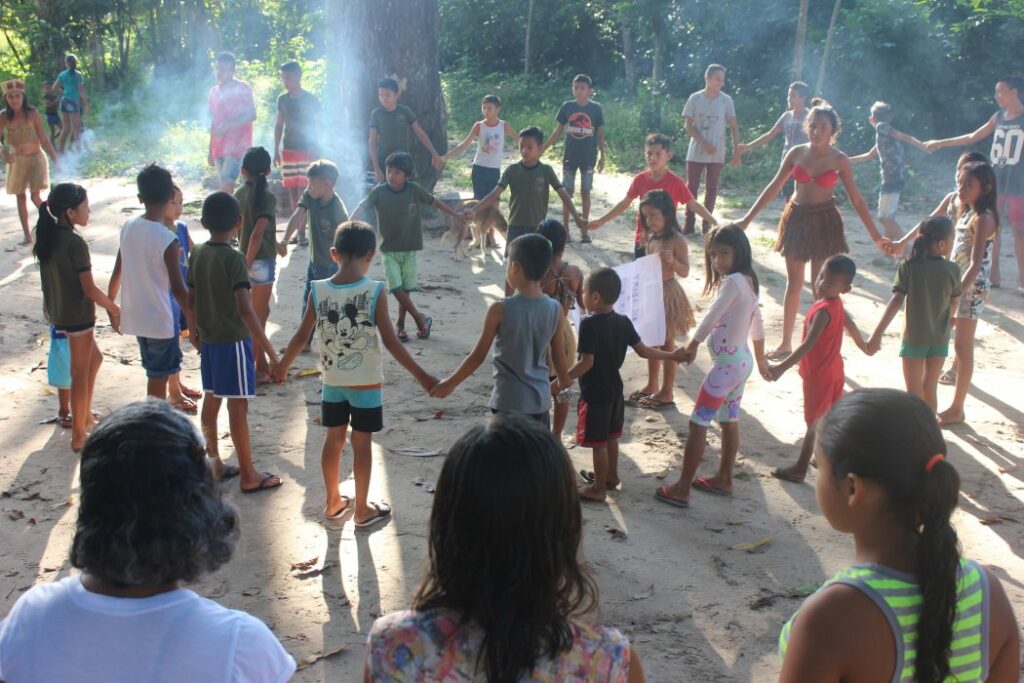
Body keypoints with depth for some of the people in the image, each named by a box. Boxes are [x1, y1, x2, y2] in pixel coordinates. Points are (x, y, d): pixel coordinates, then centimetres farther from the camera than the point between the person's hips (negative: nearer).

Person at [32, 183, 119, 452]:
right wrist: (114, 309, -9)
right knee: (81, 374, 4)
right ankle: (79, 436, 14)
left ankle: (86, 416, 33)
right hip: (78, 316, -8)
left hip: (58, 313, 8)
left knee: (94, 358, 25)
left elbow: (52, 278, 11)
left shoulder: (47, 238, 3)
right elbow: (89, 288, -21)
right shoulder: (76, 243, -21)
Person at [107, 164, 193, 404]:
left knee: (155, 374, 23)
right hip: (160, 319, -7)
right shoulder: (168, 240, -21)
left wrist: (110, 301, 22)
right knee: (158, 380, 6)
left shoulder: (128, 227, -2)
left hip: (134, 315, 7)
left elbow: (117, 271, 8)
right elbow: (178, 288, -19)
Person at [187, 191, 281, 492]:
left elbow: (191, 298, 11)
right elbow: (245, 309, -26)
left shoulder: (197, 253, 2)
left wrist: (193, 329, 28)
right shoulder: (234, 259, -19)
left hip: (208, 340, 7)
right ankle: (248, 476, 8)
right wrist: (270, 351, -24)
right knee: (238, 406, 0)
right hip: (233, 341, -7)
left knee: (211, 400, 16)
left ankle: (214, 464, 29)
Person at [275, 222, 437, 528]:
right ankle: (362, 510, 20)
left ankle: (333, 502, 31)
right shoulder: (375, 292, -18)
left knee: (333, 439, 17)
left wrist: (282, 366, 15)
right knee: (362, 443, 9)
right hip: (366, 383, -3)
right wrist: (422, 376, -11)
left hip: (332, 382, 3)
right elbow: (391, 342, -18)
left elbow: (301, 336, -2)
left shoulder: (317, 291, -9)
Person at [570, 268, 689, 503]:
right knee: (611, 436, 23)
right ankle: (611, 476, 39)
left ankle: (598, 488, 15)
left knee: (598, 442, 4)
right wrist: (671, 356, 15)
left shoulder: (589, 325, -24)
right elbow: (643, 351, 2)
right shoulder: (623, 322, -2)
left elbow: (587, 363, -26)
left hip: (594, 393, -8)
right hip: (614, 389, 8)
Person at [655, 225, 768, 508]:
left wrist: (692, 345, -8)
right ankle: (723, 479, 34)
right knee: (729, 421, 20)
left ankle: (682, 489, 1)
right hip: (741, 360, 10)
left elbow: (711, 317, -22)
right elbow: (757, 324, 17)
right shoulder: (747, 281, 7)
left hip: (726, 365, -10)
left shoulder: (733, 281, -22)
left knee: (697, 423, -3)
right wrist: (760, 359, 28)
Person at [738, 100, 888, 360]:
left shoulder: (839, 160, -8)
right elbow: (774, 187, 5)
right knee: (793, 283, 10)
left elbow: (856, 200, -4)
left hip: (824, 222, -3)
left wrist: (876, 237, -6)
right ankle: (786, 343, 19)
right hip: (796, 219, 3)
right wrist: (748, 218, 3)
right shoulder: (797, 153, -1)